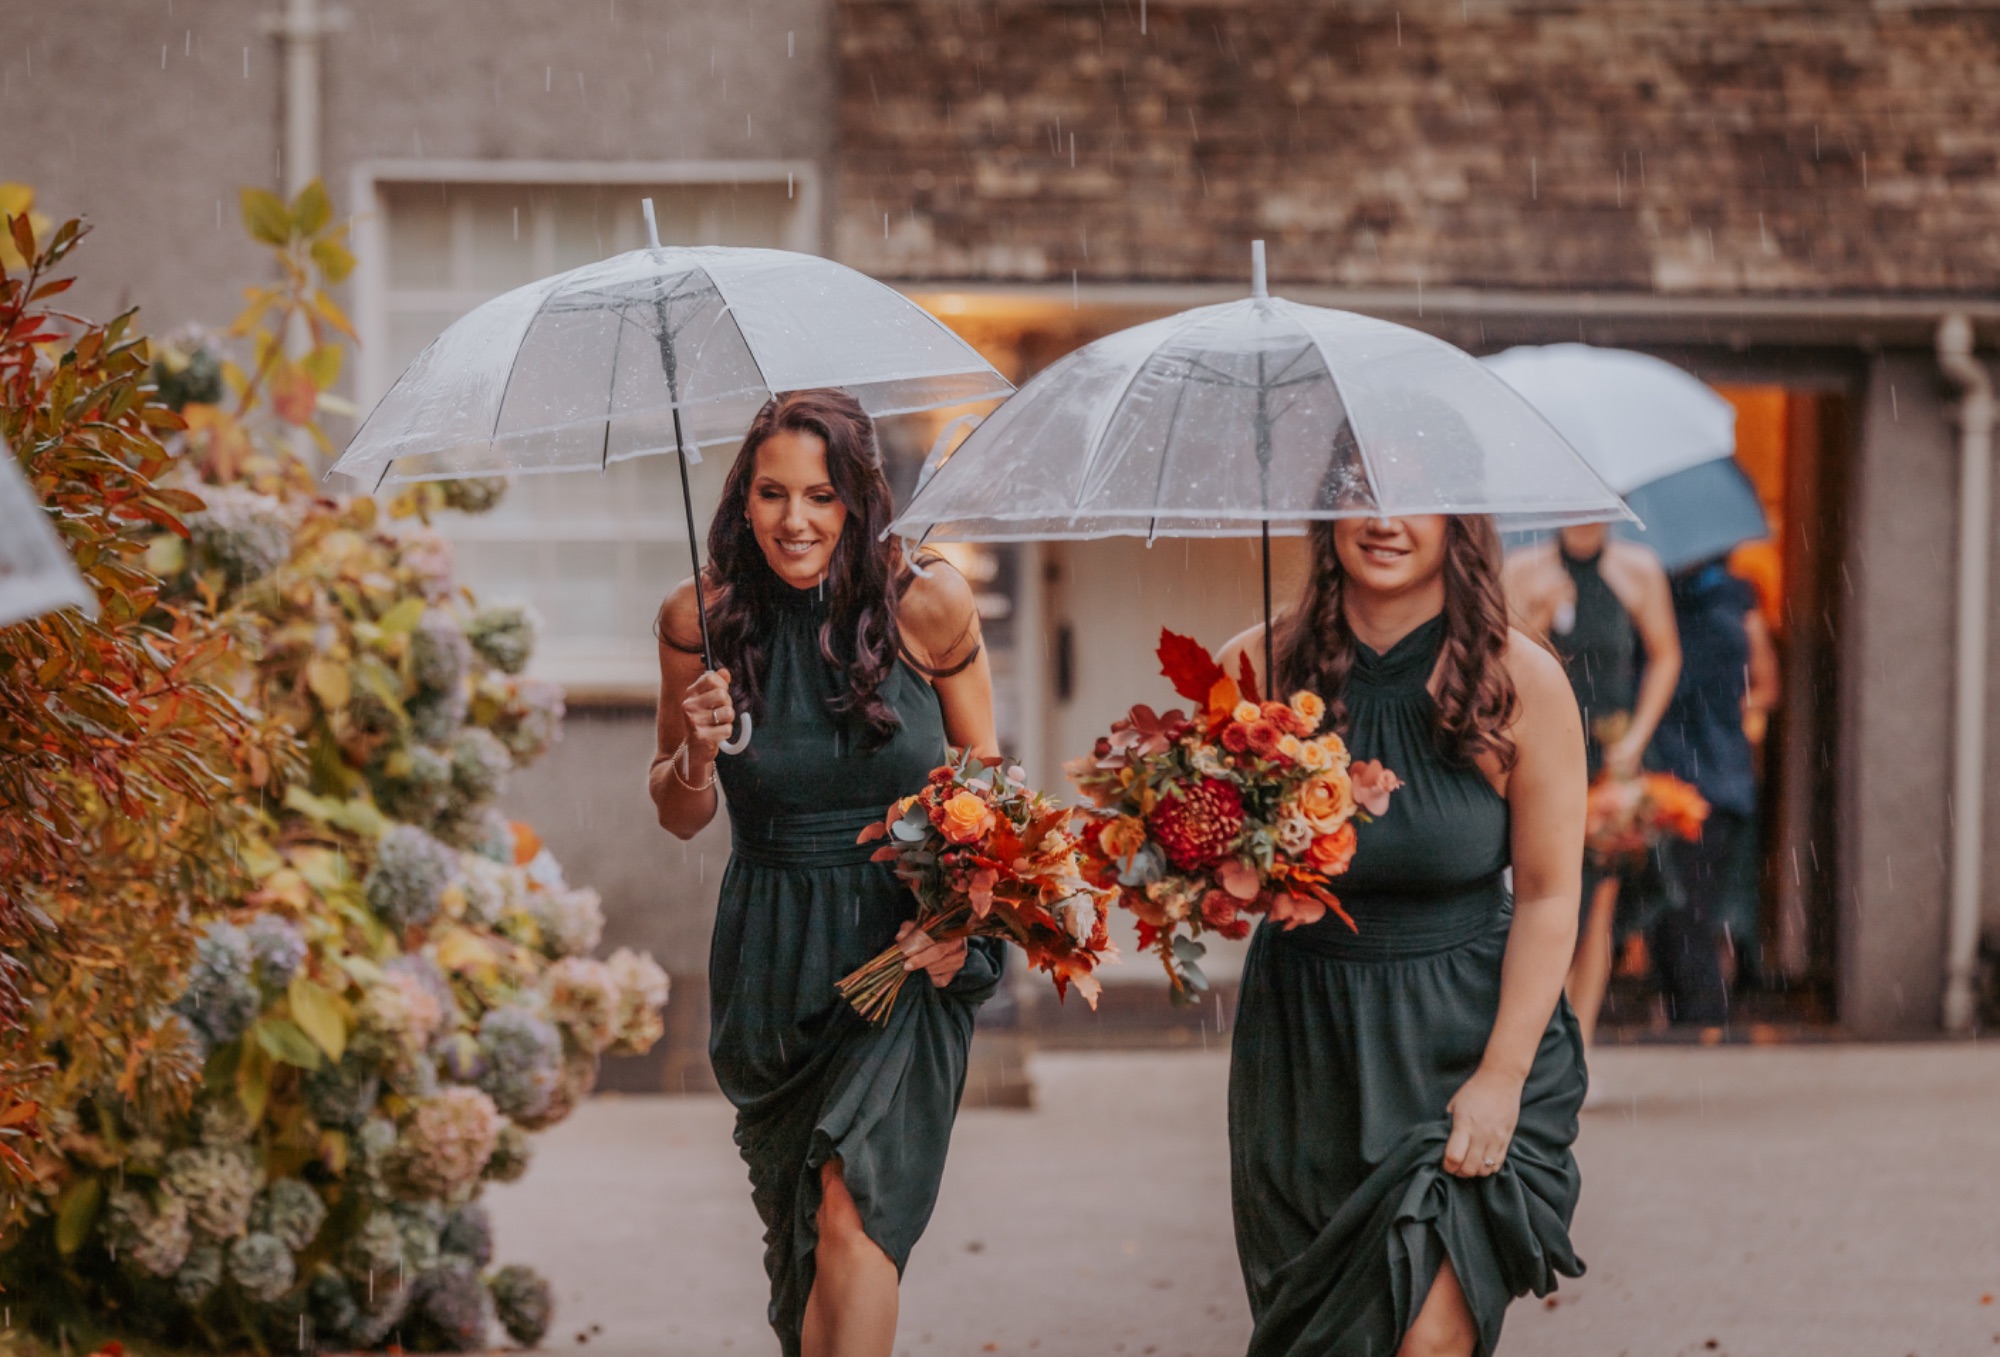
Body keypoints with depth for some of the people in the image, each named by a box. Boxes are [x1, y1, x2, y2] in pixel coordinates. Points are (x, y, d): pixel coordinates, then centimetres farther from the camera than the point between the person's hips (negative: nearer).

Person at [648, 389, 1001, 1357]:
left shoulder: (928, 603, -8)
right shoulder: (703, 619, -5)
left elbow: (980, 770, 5)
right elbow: (677, 816, 6)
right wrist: (697, 754, -16)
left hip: (909, 947, -2)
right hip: (772, 955, 2)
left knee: (854, 1209, -18)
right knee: (792, 1227, 13)